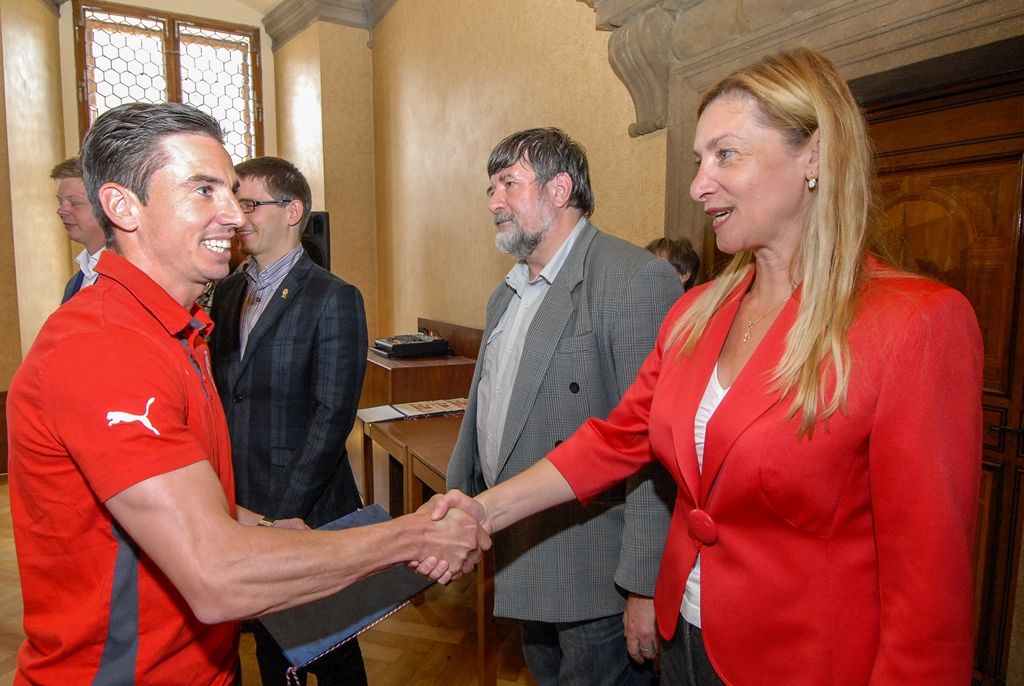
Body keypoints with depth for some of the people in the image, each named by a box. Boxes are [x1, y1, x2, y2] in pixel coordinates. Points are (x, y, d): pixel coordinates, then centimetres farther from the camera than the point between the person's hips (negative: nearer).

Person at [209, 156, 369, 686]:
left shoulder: (333, 299, -13)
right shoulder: (227, 291, 8)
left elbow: (333, 417, -16)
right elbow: (219, 394, 9)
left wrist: (283, 514, -17)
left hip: (305, 511, -6)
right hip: (238, 507, 6)